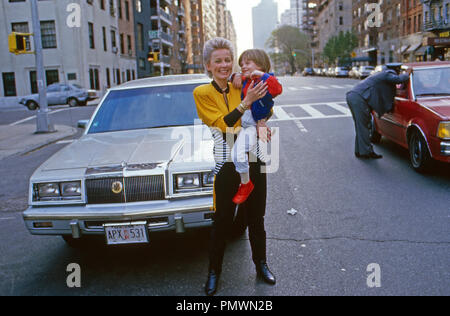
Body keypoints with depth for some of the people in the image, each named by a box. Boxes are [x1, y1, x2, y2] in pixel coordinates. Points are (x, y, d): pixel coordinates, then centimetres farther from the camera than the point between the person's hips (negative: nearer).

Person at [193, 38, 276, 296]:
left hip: (253, 161, 4)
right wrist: (246, 102, -23)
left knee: (256, 219, 15)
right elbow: (222, 123, -15)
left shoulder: (240, 89, 6)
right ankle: (214, 272, 23)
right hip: (227, 166, -3)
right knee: (223, 222, 4)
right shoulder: (202, 93, -4)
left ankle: (261, 264, 34)